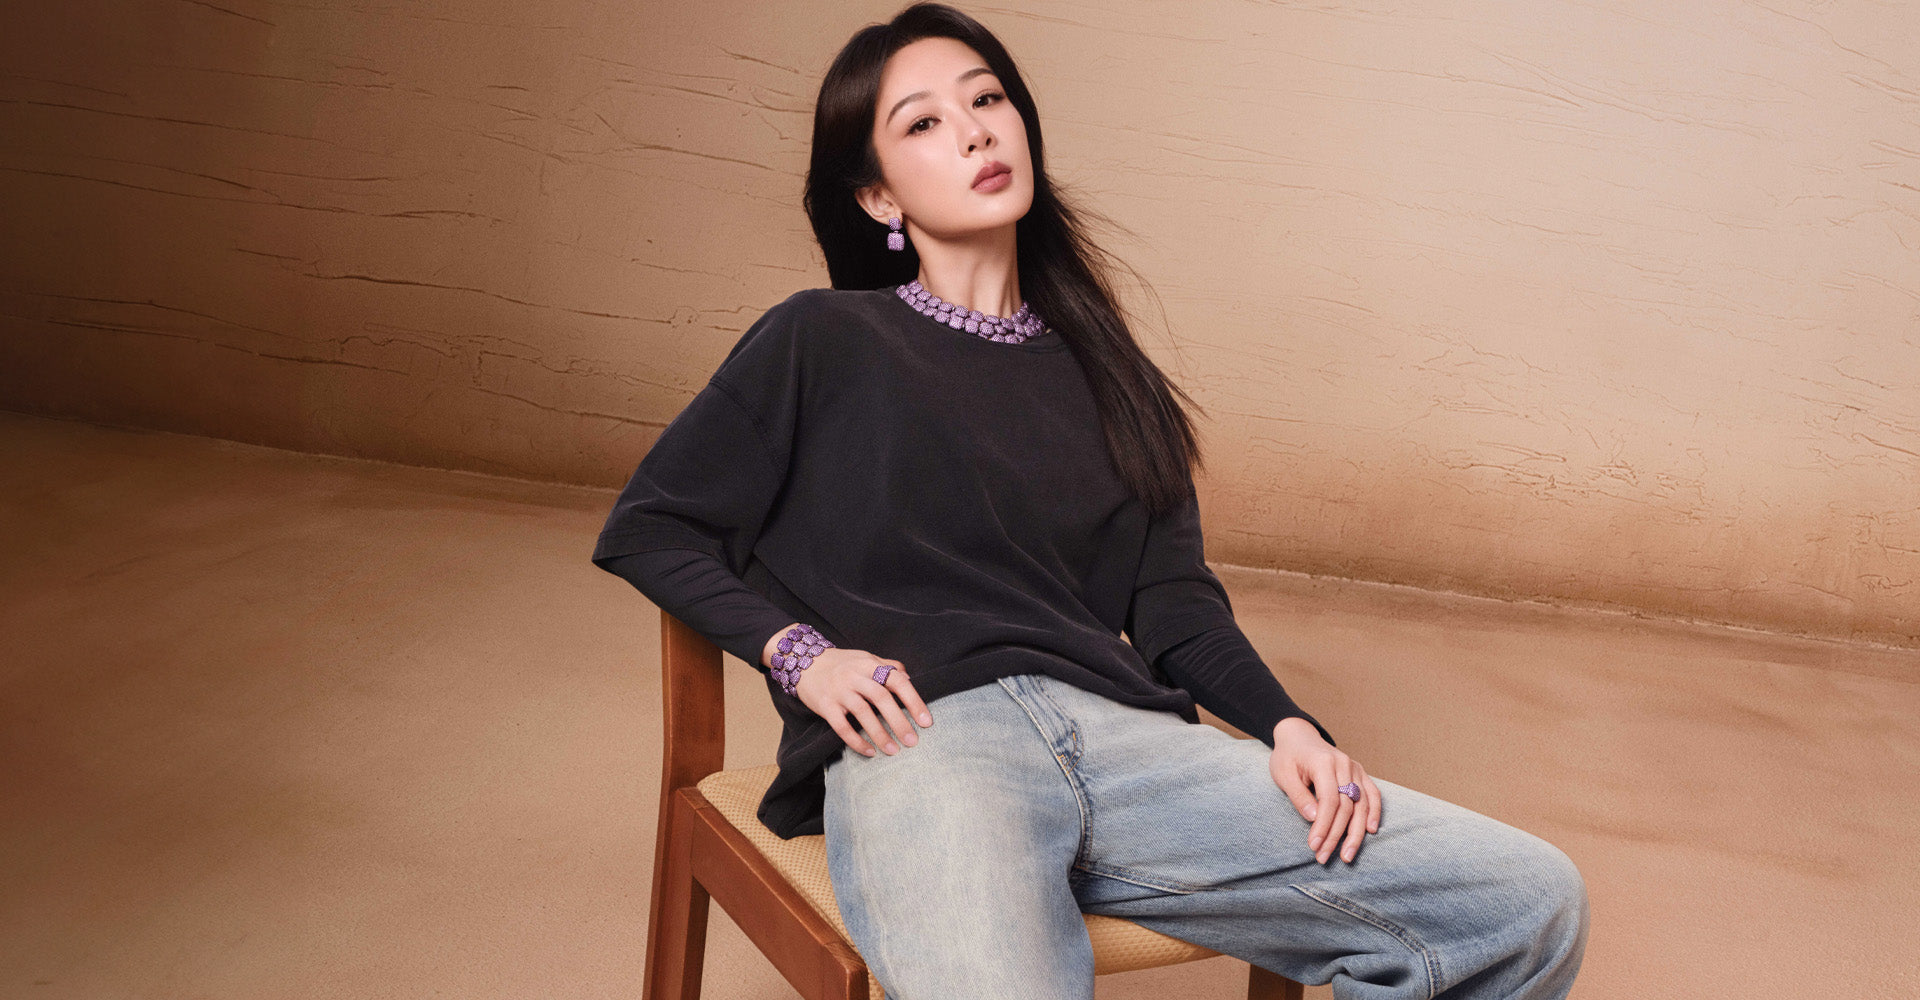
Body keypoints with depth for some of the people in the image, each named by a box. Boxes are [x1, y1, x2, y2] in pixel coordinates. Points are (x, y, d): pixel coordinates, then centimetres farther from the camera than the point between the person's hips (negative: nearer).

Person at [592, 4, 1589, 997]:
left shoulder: (1094, 369, 24)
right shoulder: (821, 343, 12)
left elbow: (1173, 596, 19)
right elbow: (645, 526, 14)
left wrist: (1284, 722, 0)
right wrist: (798, 652, -2)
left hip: (1121, 729, 4)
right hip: (921, 740, -4)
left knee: (1533, 904, -11)